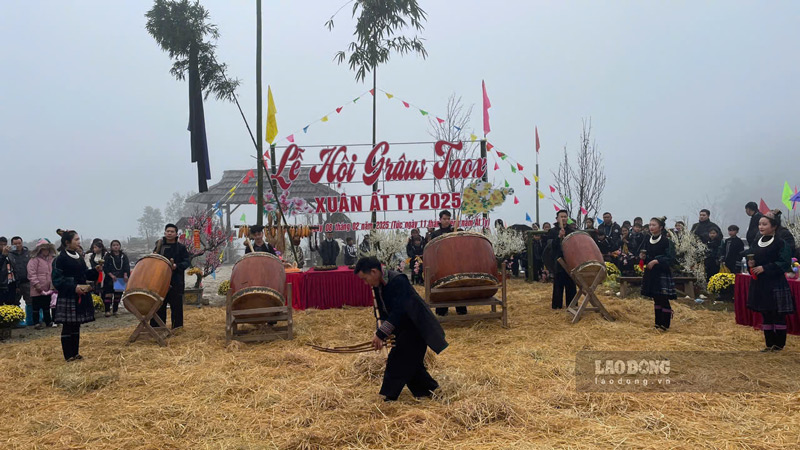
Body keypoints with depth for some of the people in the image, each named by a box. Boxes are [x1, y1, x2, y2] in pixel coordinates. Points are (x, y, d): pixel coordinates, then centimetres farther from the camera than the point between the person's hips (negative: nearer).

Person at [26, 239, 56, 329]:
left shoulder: (52, 259, 10)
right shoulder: (34, 260, -9)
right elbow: (31, 274, -14)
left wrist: (53, 285, 7)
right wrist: (37, 285, -18)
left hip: (48, 289, 6)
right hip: (37, 290, -6)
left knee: (47, 306, 16)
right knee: (36, 307, 2)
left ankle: (48, 322, 25)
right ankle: (36, 323, 10)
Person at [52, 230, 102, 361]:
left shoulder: (79, 257, 12)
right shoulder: (61, 259, -11)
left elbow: (85, 274, 19)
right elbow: (57, 280, -15)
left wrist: (95, 270, 1)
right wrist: (73, 287, -25)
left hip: (81, 296, 7)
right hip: (67, 297, -7)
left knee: (76, 326, 13)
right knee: (67, 327, -1)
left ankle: (75, 352, 21)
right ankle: (68, 355, 7)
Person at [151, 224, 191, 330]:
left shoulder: (181, 247, 2)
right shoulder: (159, 245, 12)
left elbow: (187, 261, -4)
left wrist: (176, 266, -20)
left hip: (176, 282, -3)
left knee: (176, 305, 0)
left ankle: (177, 327, 10)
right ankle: (157, 327, 16)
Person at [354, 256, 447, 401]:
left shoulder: (398, 281, -26)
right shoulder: (377, 286, 2)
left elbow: (398, 312, -30)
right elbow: (383, 312, 7)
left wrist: (381, 334, -28)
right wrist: (380, 334, -7)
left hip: (415, 328, -9)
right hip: (403, 329, 9)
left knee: (397, 363, -7)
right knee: (410, 364, 15)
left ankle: (389, 398, 3)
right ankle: (428, 390, 30)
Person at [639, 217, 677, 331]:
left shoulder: (666, 241, -11)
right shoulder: (647, 240, 8)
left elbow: (670, 257, -17)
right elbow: (644, 255, 19)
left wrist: (656, 261, -25)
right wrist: (643, 257, -3)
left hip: (662, 273, -6)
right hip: (650, 273, 6)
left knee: (663, 299, -4)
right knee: (656, 300, 13)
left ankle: (665, 324, 4)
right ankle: (658, 323, 21)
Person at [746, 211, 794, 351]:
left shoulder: (780, 243, -9)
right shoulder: (757, 242, 10)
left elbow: (784, 263, -15)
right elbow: (751, 258, 19)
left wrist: (764, 268, -18)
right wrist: (751, 263, -3)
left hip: (775, 285, -6)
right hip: (759, 284, 7)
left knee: (778, 316, 0)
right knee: (766, 316, 12)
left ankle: (779, 345, 10)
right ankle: (769, 344, 19)